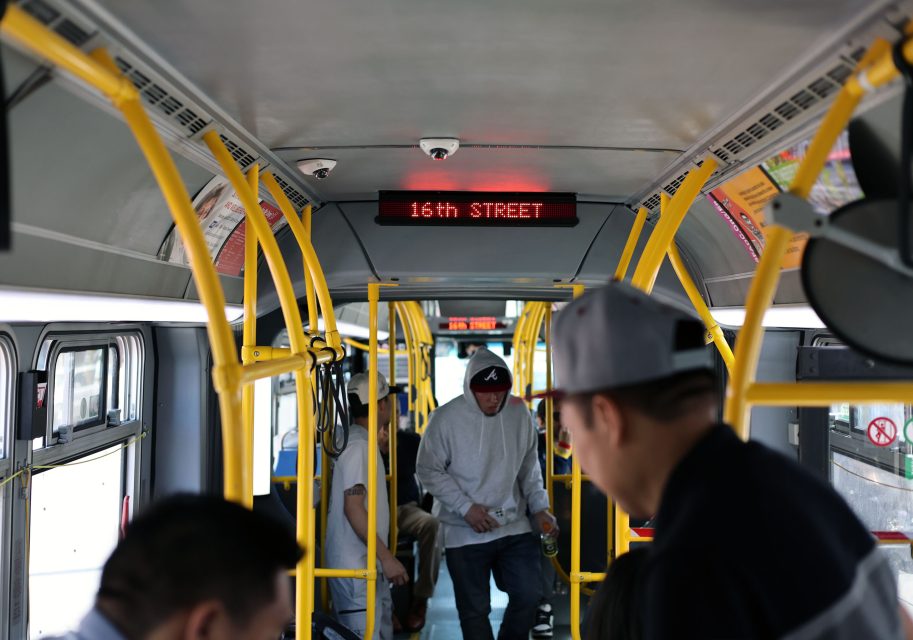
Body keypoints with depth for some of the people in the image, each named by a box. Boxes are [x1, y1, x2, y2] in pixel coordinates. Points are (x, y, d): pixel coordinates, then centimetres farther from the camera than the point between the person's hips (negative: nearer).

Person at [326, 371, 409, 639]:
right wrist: (386, 557, -22)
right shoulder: (358, 447, -16)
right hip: (356, 567, -10)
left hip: (370, 565, 10)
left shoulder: (364, 443, 15)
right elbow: (353, 508, -23)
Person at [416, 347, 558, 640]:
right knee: (475, 608, 8)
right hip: (466, 533, -3)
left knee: (527, 596, 4)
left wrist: (539, 507, 1)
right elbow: (428, 470, -8)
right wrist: (466, 507, -15)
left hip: (515, 527, 3)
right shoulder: (446, 418, -12)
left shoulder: (519, 413, -1)